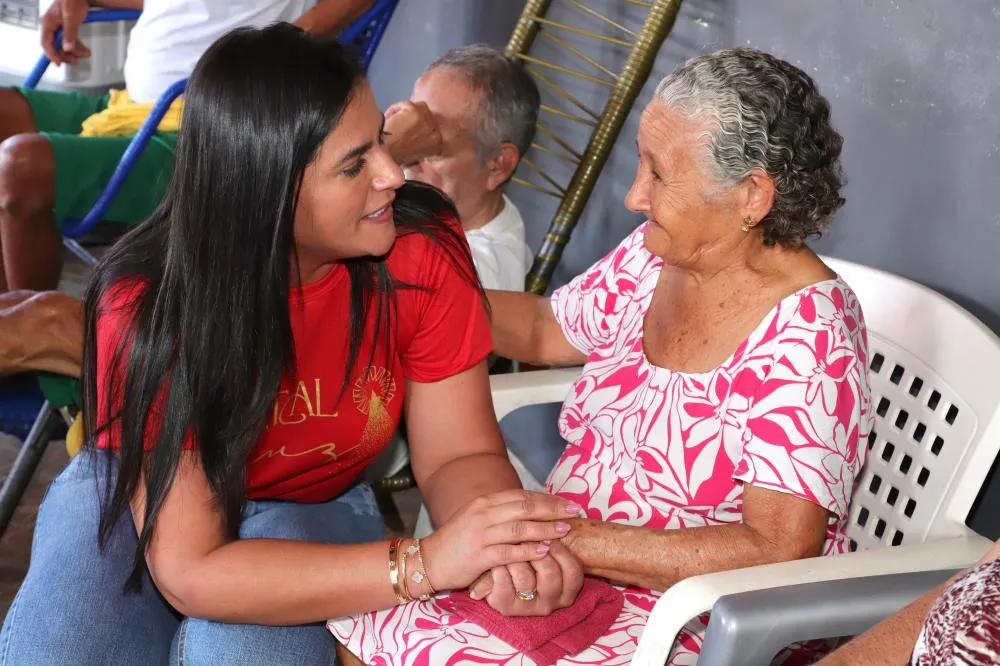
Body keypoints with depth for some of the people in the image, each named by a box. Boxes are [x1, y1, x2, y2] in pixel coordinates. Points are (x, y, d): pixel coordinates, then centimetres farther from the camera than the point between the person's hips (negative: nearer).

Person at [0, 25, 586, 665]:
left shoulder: (425, 250, -24)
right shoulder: (148, 305, -30)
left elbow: (458, 453, -15)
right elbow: (191, 571, -33)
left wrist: (509, 546, -39)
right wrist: (426, 563, -44)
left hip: (313, 509, 1)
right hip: (141, 488, -1)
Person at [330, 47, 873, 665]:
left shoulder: (807, 336, -21)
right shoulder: (655, 256, 0)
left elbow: (779, 554, -26)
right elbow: (543, 329, 18)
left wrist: (570, 540, -28)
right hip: (571, 566, 7)